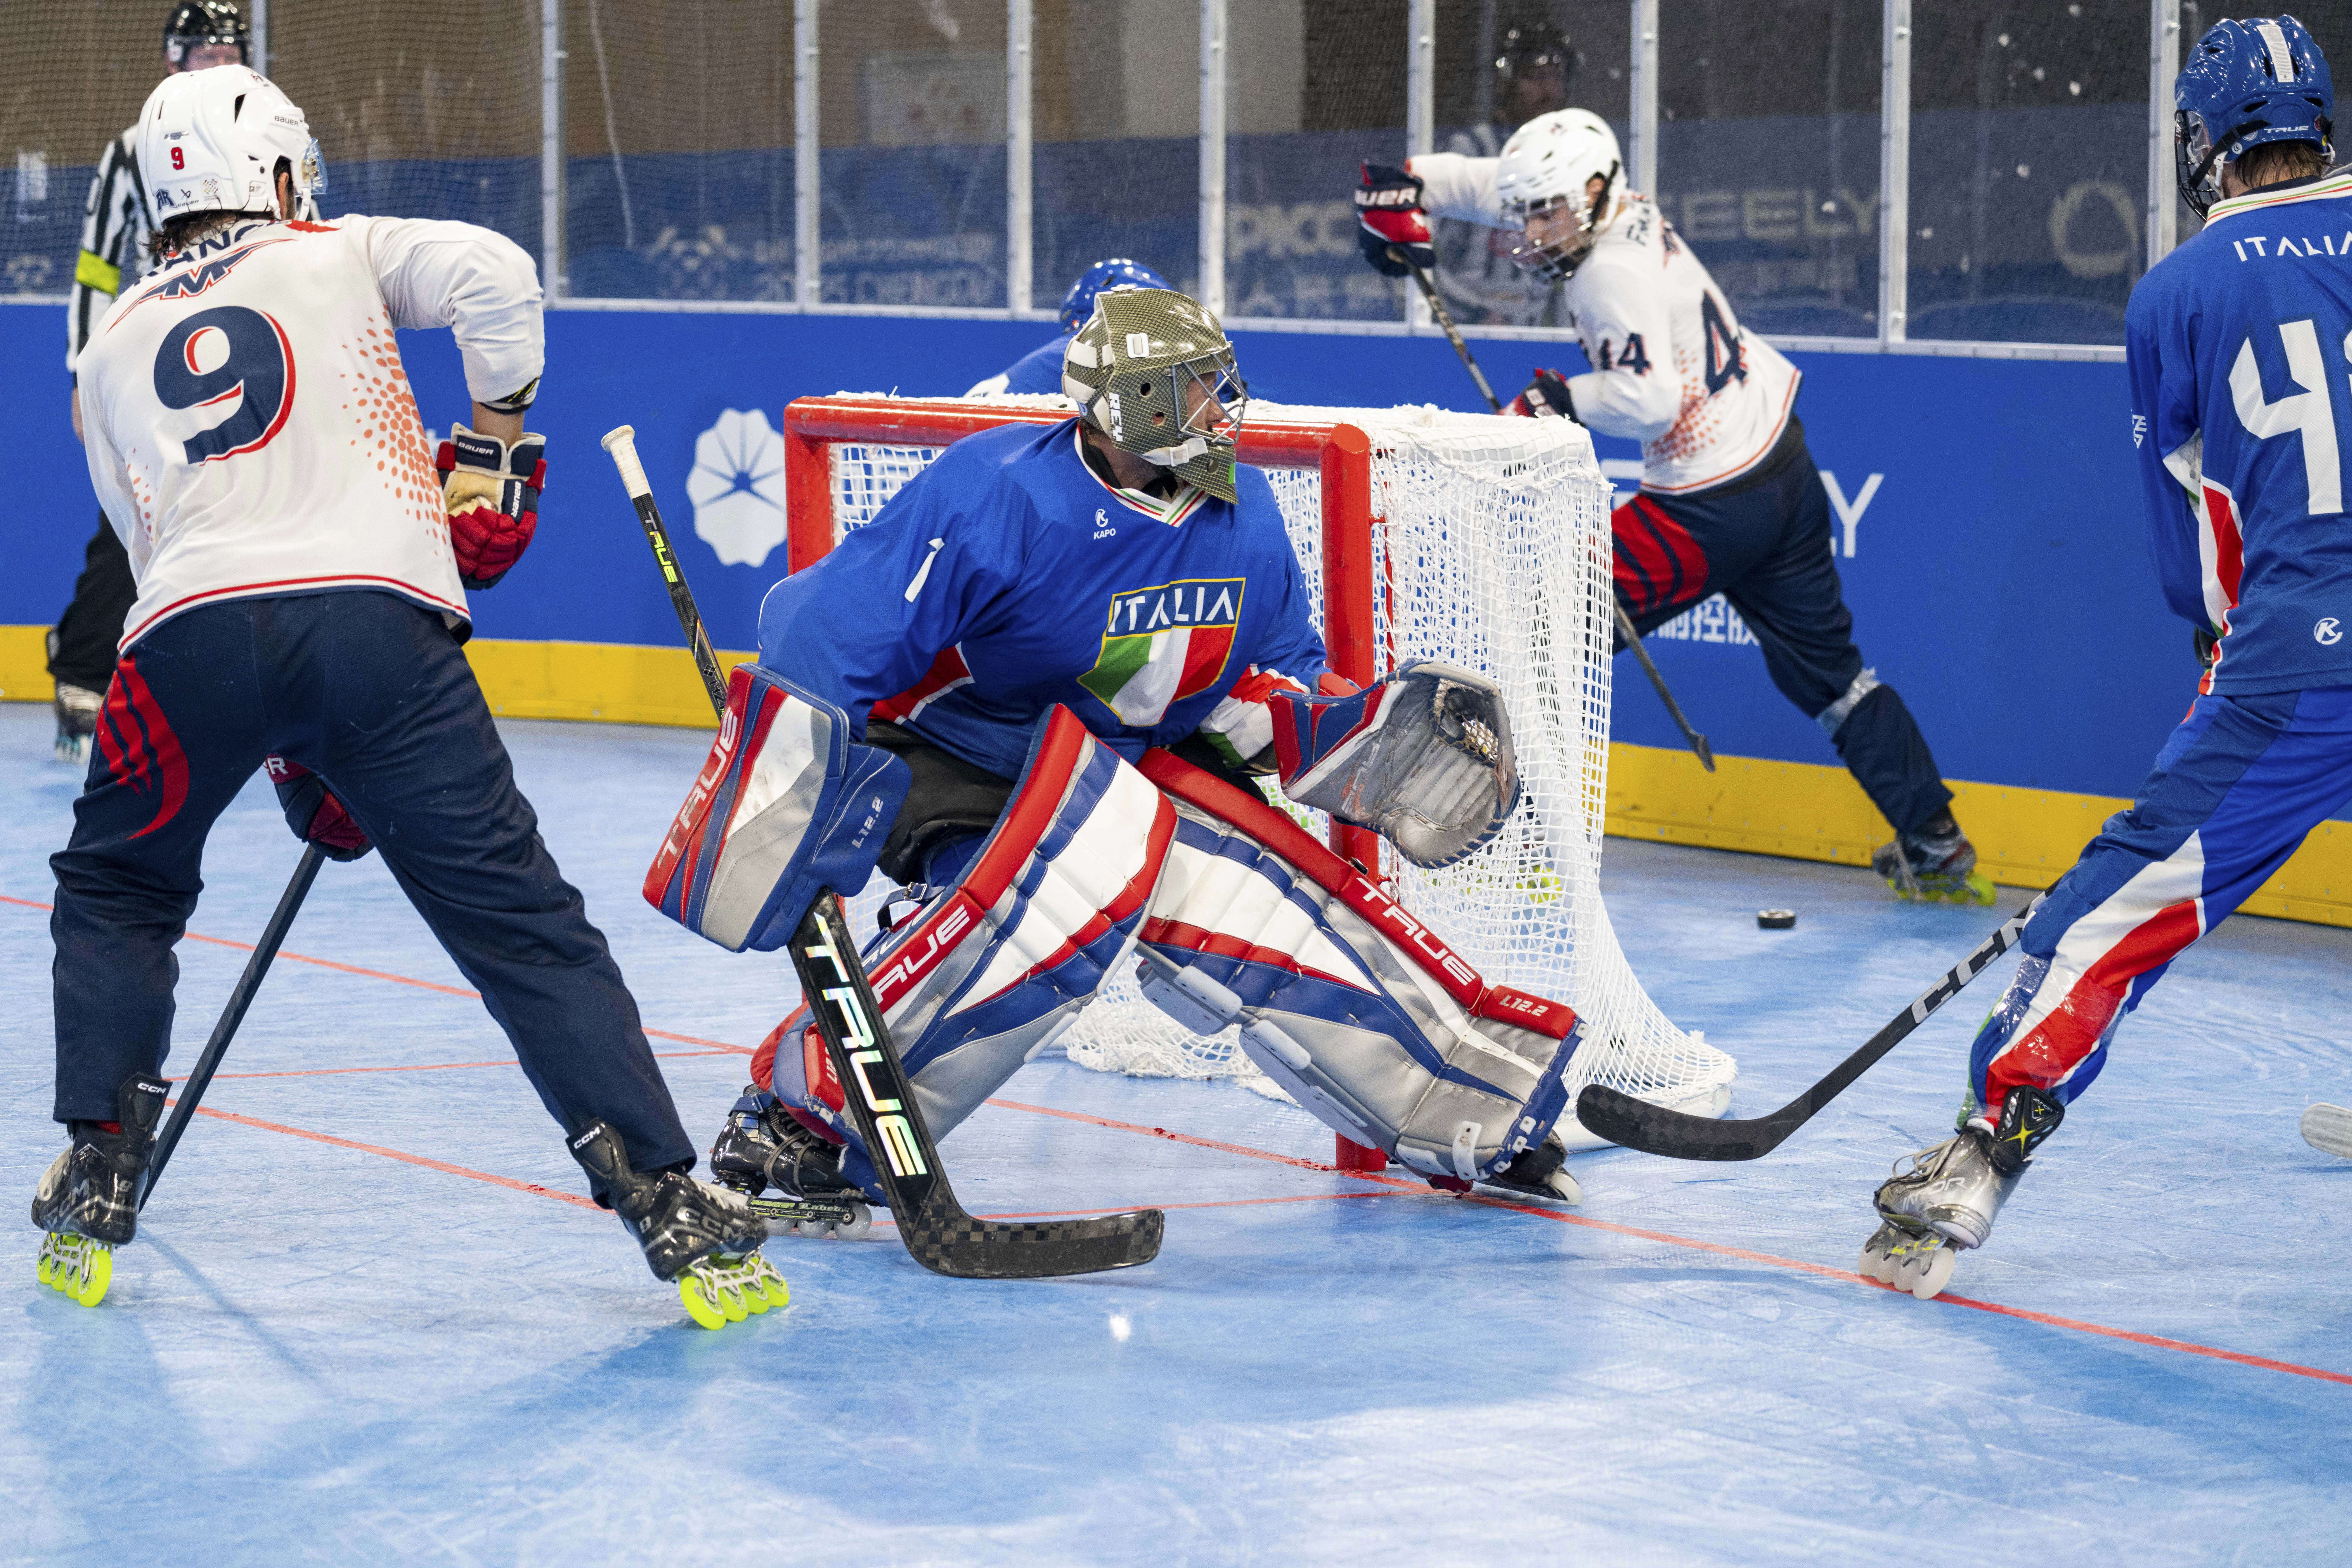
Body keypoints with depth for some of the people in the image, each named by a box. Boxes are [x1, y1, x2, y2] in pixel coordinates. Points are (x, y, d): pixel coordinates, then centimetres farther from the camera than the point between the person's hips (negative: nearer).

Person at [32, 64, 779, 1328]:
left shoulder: (113, 349, 30)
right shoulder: (343, 258, 23)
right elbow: (492, 274, 3)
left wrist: (296, 762, 33)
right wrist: (496, 440, 16)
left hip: (189, 633, 2)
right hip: (377, 613, -2)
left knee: (115, 892, 28)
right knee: (520, 917, 3)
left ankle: (96, 1185, 21)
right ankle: (667, 1202, -5)